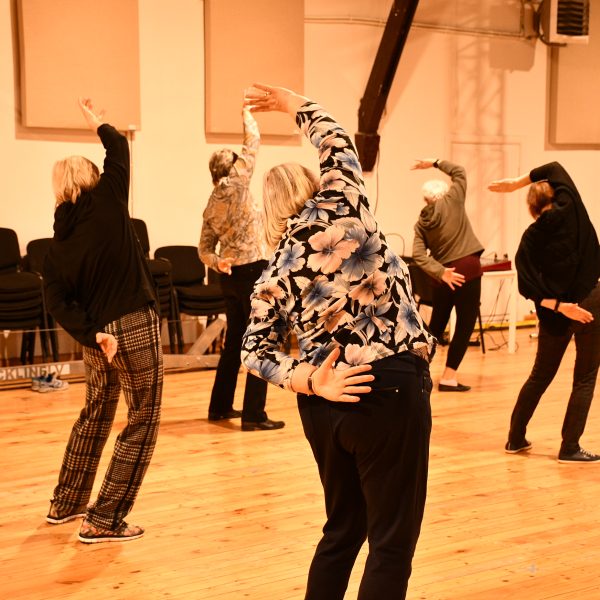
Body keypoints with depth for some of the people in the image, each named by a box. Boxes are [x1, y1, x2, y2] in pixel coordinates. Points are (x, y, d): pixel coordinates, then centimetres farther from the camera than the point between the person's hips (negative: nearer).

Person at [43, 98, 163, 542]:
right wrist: (97, 123, 24)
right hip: (135, 327, -6)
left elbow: (58, 302, -5)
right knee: (143, 421, 4)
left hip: (97, 336, 6)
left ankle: (66, 503, 35)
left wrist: (92, 335, -10)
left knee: (96, 413, 25)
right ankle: (104, 520, 2)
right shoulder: (106, 202, -6)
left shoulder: (58, 244, 6)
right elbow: (120, 148, 7)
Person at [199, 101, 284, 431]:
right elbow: (252, 143, -1)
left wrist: (217, 263, -7)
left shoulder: (211, 206, 12)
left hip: (230, 275, 8)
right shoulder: (237, 184, -8)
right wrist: (246, 113, 12)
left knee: (234, 340, 18)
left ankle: (220, 406, 25)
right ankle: (253, 414, -5)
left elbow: (204, 249, 10)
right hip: (252, 270, -8)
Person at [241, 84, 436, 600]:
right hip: (389, 391, -5)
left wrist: (309, 382, -8)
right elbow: (336, 141, 15)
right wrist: (295, 103, 29)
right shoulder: (340, 207, -1)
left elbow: (255, 350, 2)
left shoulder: (273, 277, 9)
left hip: (326, 405, 5)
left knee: (342, 529, 21)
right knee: (392, 543, 3)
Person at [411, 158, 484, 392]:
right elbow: (459, 171, 13)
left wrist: (440, 272, -11)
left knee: (436, 324, 17)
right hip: (466, 269, -4)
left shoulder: (421, 222, 8)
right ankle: (449, 376, -2)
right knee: (465, 325, 1)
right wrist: (435, 163, 16)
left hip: (443, 276, 4)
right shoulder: (452, 201, 0)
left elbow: (419, 255, -5)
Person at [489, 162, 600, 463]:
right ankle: (570, 447, 1)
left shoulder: (530, 238, 1)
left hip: (555, 313, 3)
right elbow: (556, 169, 8)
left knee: (540, 376, 17)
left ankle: (515, 438, 23)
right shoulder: (569, 209, -5)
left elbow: (529, 284, -10)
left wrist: (558, 305, -11)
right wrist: (517, 181, 1)